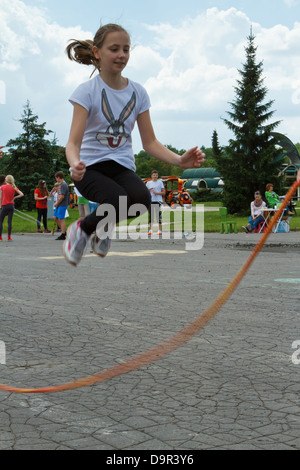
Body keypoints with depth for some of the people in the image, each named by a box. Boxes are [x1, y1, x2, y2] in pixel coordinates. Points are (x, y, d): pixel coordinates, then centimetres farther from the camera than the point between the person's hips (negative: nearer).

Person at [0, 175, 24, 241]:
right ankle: (9, 237, -2)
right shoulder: (14, 187, 2)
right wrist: (14, 197, 3)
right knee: (9, 221, 2)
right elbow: (22, 194, -5)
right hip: (11, 205, 2)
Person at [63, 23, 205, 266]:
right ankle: (82, 229, 0)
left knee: (141, 198, -31)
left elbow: (150, 142, 6)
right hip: (91, 166, -3)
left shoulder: (138, 92, 5)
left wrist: (180, 160, -12)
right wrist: (75, 163, -38)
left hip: (122, 166, 3)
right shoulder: (87, 91, -6)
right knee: (118, 200, -35)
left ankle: (103, 228, 3)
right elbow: (74, 142, -14)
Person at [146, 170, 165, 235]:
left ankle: (159, 230, -4)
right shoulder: (148, 183, 11)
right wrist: (150, 189, -8)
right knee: (150, 215, 4)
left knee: (158, 215, -6)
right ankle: (150, 230, 11)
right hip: (150, 201, 3)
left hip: (158, 201, -3)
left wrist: (157, 193, -12)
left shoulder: (160, 182, 4)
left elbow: (163, 192, 2)